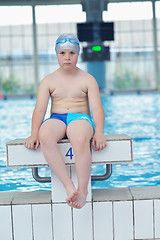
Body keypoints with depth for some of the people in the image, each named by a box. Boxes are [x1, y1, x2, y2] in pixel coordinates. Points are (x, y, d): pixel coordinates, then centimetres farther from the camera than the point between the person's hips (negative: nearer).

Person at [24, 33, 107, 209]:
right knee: (45, 136, -38)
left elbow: (97, 109, 1)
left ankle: (83, 190, -32)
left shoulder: (88, 79, 9)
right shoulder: (48, 81, 12)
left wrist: (99, 133, -17)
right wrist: (34, 134, -14)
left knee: (81, 139, -41)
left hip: (81, 118, -1)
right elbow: (39, 110, 3)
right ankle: (68, 186, -40)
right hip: (56, 119, 2)